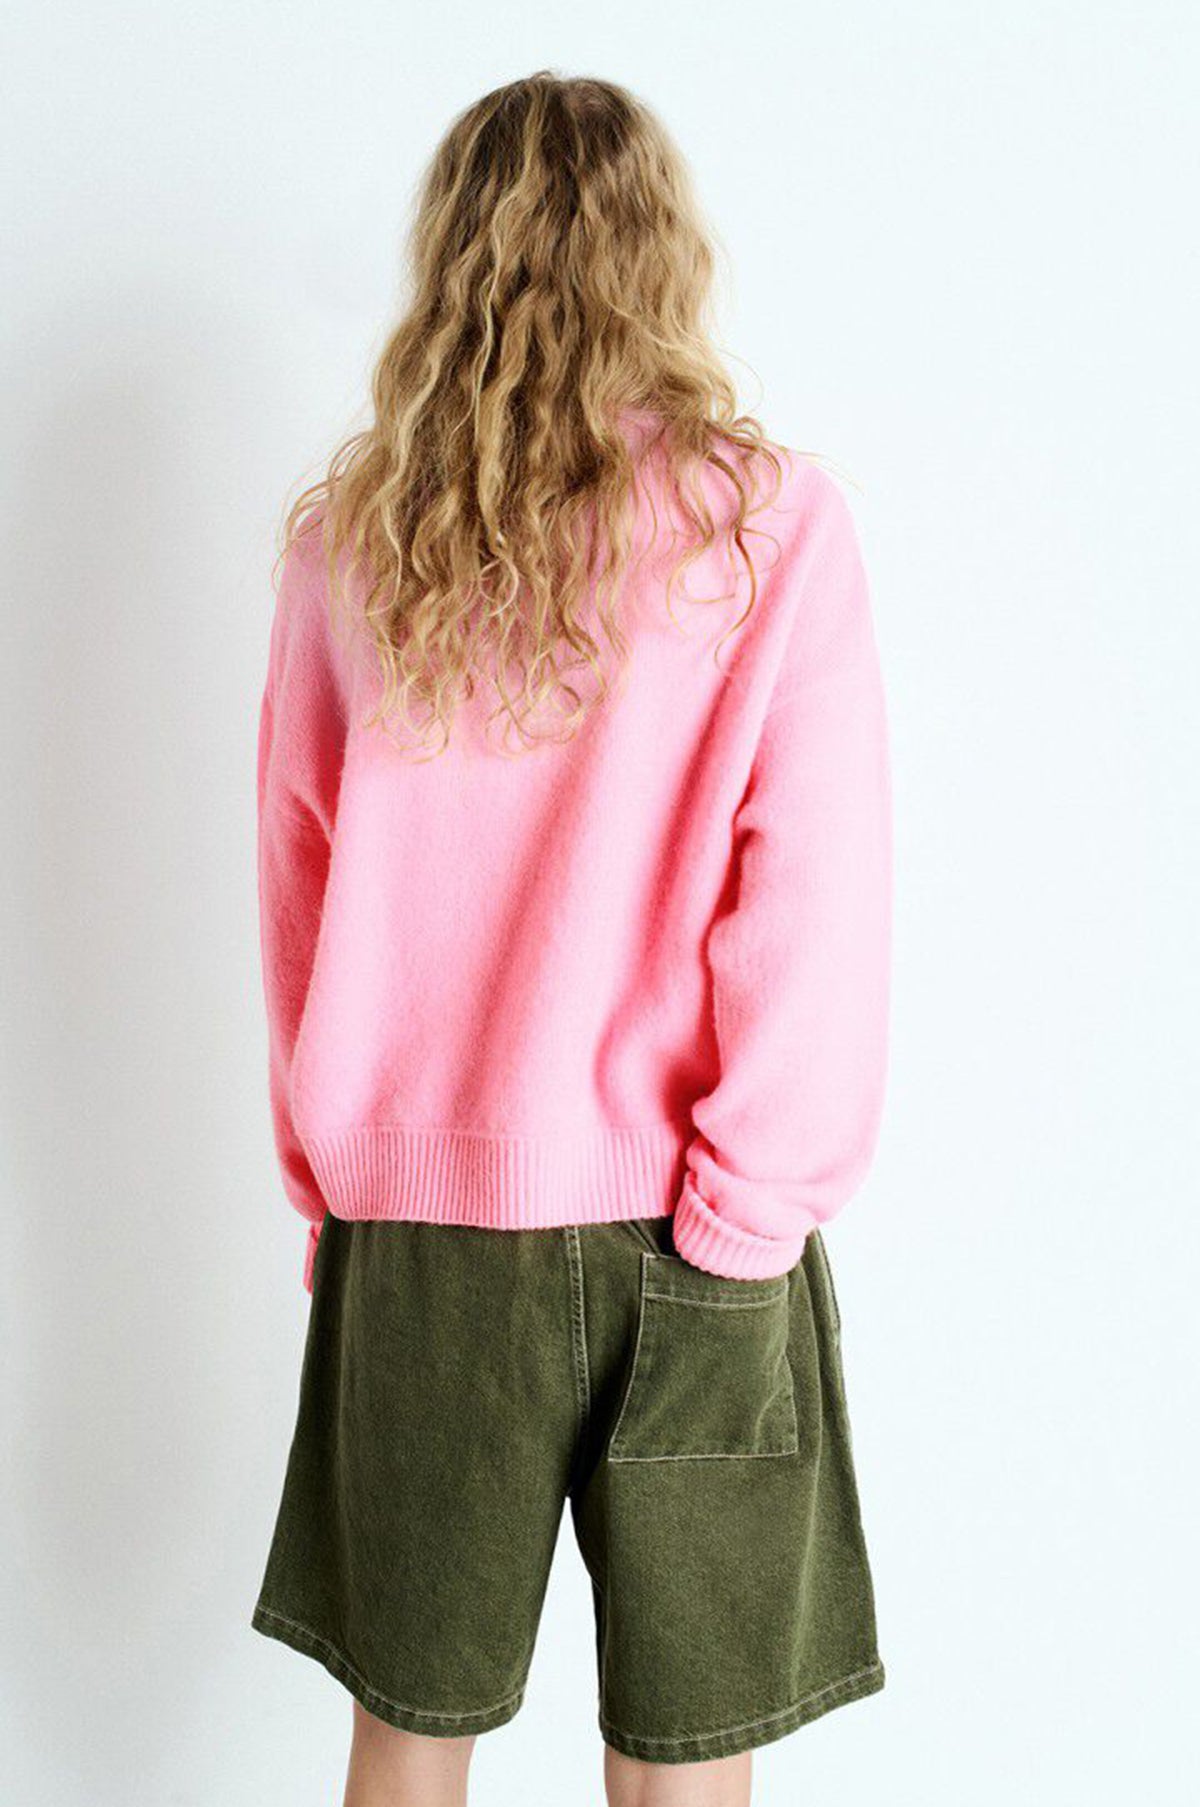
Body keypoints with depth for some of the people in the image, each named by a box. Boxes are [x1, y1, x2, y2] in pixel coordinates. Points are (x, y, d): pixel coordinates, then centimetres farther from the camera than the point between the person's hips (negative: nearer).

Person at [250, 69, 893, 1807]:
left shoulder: (346, 536, 0)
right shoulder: (769, 519, -7)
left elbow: (293, 896, 5)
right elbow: (810, 907, -11)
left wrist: (334, 1184, 14)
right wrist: (749, 1220, -4)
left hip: (409, 1213, 3)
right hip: (672, 1219, -2)